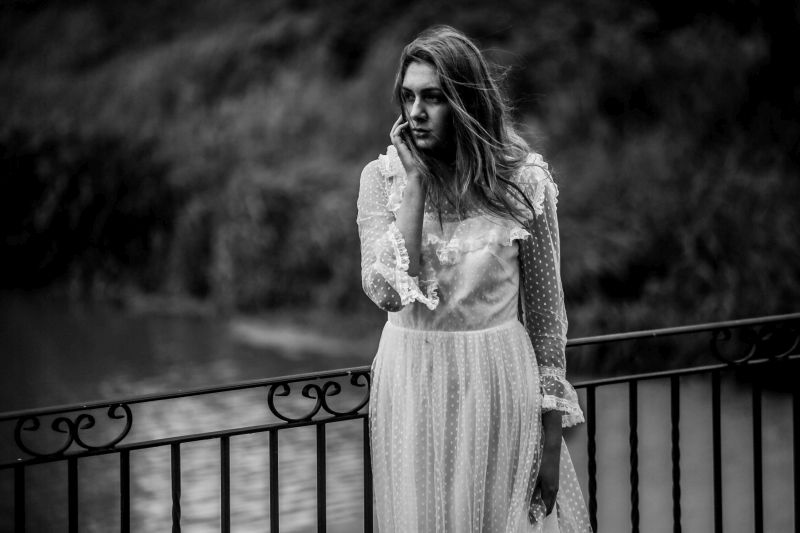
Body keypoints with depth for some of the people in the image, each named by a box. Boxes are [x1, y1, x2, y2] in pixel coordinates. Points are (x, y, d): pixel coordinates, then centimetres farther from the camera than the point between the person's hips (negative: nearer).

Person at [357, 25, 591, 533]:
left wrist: (551, 438, -3)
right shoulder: (382, 178, -3)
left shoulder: (523, 181, -6)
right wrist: (416, 184, -17)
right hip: (413, 384, 1)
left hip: (498, 382, -1)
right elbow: (387, 291, -17)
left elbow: (546, 310, -1)